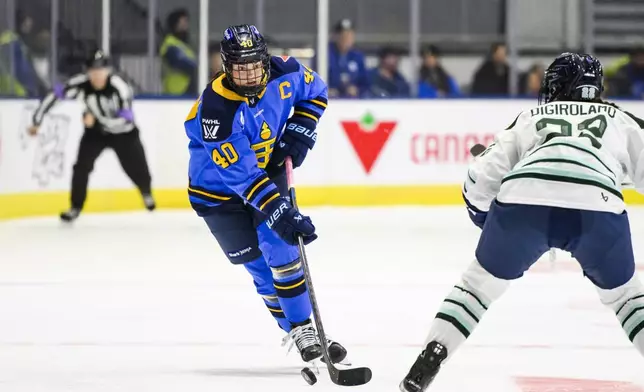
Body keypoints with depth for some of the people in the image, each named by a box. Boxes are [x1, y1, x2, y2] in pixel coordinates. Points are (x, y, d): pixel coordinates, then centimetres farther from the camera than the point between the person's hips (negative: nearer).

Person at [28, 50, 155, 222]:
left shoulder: (119, 87, -33)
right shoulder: (81, 83, -24)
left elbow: (125, 120, -34)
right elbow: (55, 95, -14)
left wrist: (96, 120, -38)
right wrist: (37, 122, -14)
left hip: (123, 133, -2)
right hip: (95, 132, 2)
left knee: (136, 168, 2)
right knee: (82, 166, -14)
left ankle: (146, 193, 37)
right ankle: (76, 207, 1)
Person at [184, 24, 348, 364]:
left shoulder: (283, 73, -18)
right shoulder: (216, 111, -34)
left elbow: (314, 92, 6)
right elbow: (243, 177, -35)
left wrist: (299, 133, -9)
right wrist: (282, 214, -39)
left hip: (268, 169, 4)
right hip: (219, 189, -4)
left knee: (280, 246, -10)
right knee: (261, 265, -5)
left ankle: (304, 331, -2)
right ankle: (298, 331, 7)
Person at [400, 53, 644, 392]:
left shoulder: (531, 117, 35)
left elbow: (481, 180, 27)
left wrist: (485, 218, 45)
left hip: (523, 199, 1)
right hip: (596, 206, -1)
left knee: (481, 282, 23)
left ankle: (426, 365, 14)